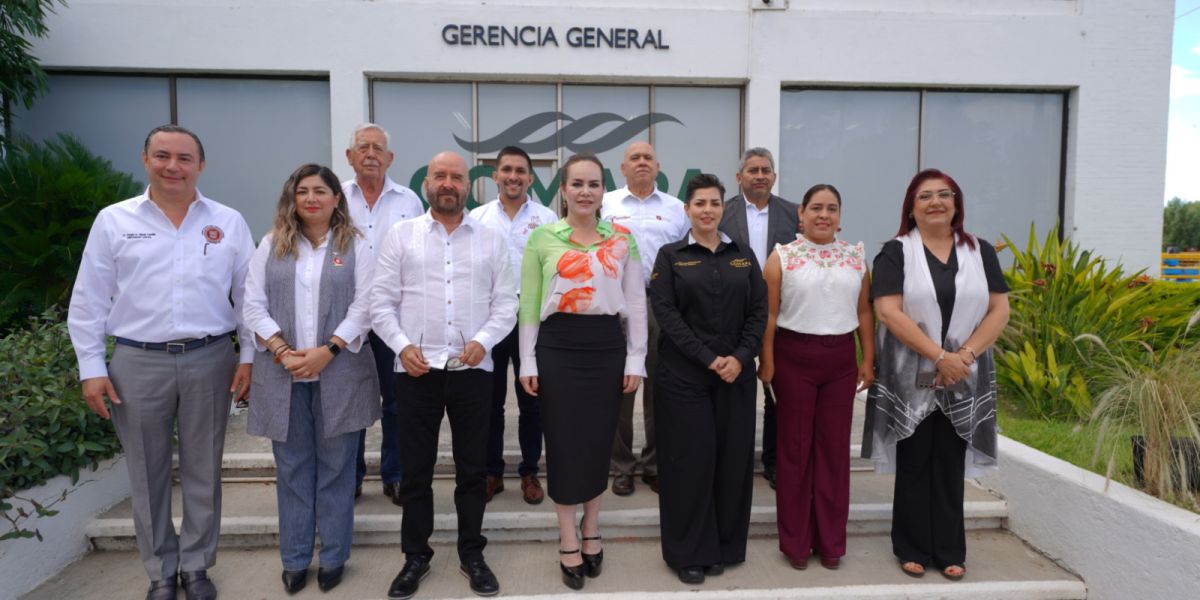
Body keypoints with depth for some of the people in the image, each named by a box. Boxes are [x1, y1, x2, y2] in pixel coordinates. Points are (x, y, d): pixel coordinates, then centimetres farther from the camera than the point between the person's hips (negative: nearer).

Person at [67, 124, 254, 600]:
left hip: (209, 359, 0)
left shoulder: (228, 222, 2)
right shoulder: (114, 221, 2)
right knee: (148, 475, 11)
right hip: (138, 362, 1)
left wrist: (248, 356, -1)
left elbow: (249, 294, 4)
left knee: (202, 472, 10)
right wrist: (91, 368, 0)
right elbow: (89, 301, 4)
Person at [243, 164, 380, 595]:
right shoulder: (271, 245, 11)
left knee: (335, 468, 6)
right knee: (292, 469, 10)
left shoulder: (355, 246, 4)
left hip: (339, 373, -2)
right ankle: (294, 560, 23)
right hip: (283, 374, 2)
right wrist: (282, 350, -11)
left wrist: (327, 351, -15)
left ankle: (333, 558, 19)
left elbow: (364, 306, -5)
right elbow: (253, 304, 4)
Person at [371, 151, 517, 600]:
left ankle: (472, 554, 28)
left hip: (473, 369, 1)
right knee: (415, 469, 10)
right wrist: (402, 345, -12)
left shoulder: (491, 240, 7)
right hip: (416, 369, 0)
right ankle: (415, 556, 28)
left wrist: (483, 341, -12)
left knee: (472, 468, 11)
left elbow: (506, 303, 3)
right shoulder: (401, 235, 5)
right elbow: (381, 301, 1)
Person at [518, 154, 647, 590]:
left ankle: (591, 532, 31)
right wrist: (528, 362, -1)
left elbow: (636, 303, 6)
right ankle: (568, 542, 21)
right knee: (564, 442, 4)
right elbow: (529, 304, 2)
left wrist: (636, 359, 2)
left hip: (607, 346, 2)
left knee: (599, 441, 10)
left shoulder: (622, 238, 5)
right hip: (558, 346, -1)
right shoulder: (542, 237, 1)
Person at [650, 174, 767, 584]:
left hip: (737, 373, 3)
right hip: (684, 374, -3)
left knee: (732, 457, 8)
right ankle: (688, 551, 18)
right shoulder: (670, 256, 2)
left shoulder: (744, 256, 10)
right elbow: (666, 313, -7)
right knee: (690, 459, 2)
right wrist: (708, 359, -15)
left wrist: (740, 358, -10)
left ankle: (723, 546, 25)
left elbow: (759, 311, 5)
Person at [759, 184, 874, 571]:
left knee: (835, 448, 8)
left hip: (841, 359, 3)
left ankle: (831, 541, 22)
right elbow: (769, 314, -4)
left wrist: (868, 360, 5)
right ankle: (795, 541, 19)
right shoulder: (782, 257, -2)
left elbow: (864, 311, 9)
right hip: (794, 357, -2)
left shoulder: (855, 256, 8)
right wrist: (767, 363, -8)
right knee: (795, 447, 6)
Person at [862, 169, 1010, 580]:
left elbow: (999, 310, 3)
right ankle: (912, 548, 18)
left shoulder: (981, 252, 7)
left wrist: (966, 354, -12)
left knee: (950, 465, 10)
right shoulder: (896, 252, -3)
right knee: (914, 464, 5)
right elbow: (888, 311, -13)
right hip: (911, 377, -3)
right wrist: (939, 355, -17)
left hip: (964, 378, 3)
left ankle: (949, 550, 21)